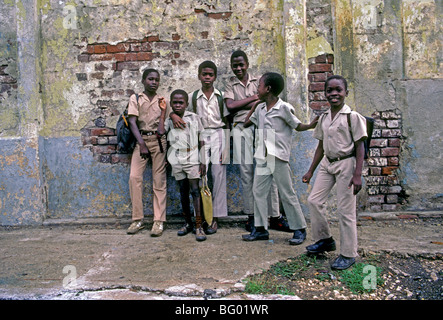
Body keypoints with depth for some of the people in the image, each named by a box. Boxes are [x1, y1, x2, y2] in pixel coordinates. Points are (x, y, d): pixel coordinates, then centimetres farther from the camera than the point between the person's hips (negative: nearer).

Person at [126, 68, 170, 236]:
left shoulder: (162, 100, 11)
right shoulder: (135, 99, 8)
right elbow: (132, 122, -3)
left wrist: (167, 147, 3)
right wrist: (142, 144, -15)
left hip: (159, 140, 0)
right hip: (141, 140, 0)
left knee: (159, 180, -2)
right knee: (134, 177, -10)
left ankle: (159, 221, 2)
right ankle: (137, 219, 1)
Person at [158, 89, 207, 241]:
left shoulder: (194, 118, 2)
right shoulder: (169, 120, 9)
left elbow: (201, 140, 2)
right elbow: (161, 131, -12)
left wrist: (203, 161, -3)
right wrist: (163, 111, -2)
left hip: (192, 159, -3)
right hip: (177, 160, 3)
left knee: (195, 190, -7)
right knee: (183, 192, 10)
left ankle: (198, 226, -5)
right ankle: (188, 223, 21)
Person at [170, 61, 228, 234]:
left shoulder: (221, 96, 7)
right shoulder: (193, 96, 8)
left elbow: (226, 119, 7)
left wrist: (226, 144, -1)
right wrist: (174, 116, -14)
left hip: (218, 135, 0)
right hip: (201, 136, 0)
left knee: (219, 175, -3)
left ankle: (215, 217, 4)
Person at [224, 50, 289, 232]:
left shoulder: (258, 81, 14)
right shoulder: (230, 85, 13)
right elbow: (230, 106, -3)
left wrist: (240, 105, -6)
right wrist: (253, 98, -1)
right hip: (241, 129, 0)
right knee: (246, 173, 0)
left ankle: (275, 216, 2)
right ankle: (251, 216, 8)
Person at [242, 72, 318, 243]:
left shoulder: (284, 108, -8)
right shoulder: (260, 108, 11)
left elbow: (298, 126, -4)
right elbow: (247, 123, 26)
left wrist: (311, 125, -22)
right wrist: (254, 106, 21)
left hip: (279, 158, -7)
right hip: (263, 157, 7)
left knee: (287, 194, 0)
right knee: (258, 192, 8)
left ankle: (299, 229, 15)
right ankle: (261, 229, 19)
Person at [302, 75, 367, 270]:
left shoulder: (352, 117, -10)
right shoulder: (324, 118, 8)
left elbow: (359, 147, -11)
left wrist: (357, 175, -18)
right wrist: (310, 171, 15)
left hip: (346, 163, -6)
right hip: (327, 163, 7)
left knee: (345, 210, -1)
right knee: (314, 200, 5)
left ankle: (348, 254, 13)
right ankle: (324, 239, 26)